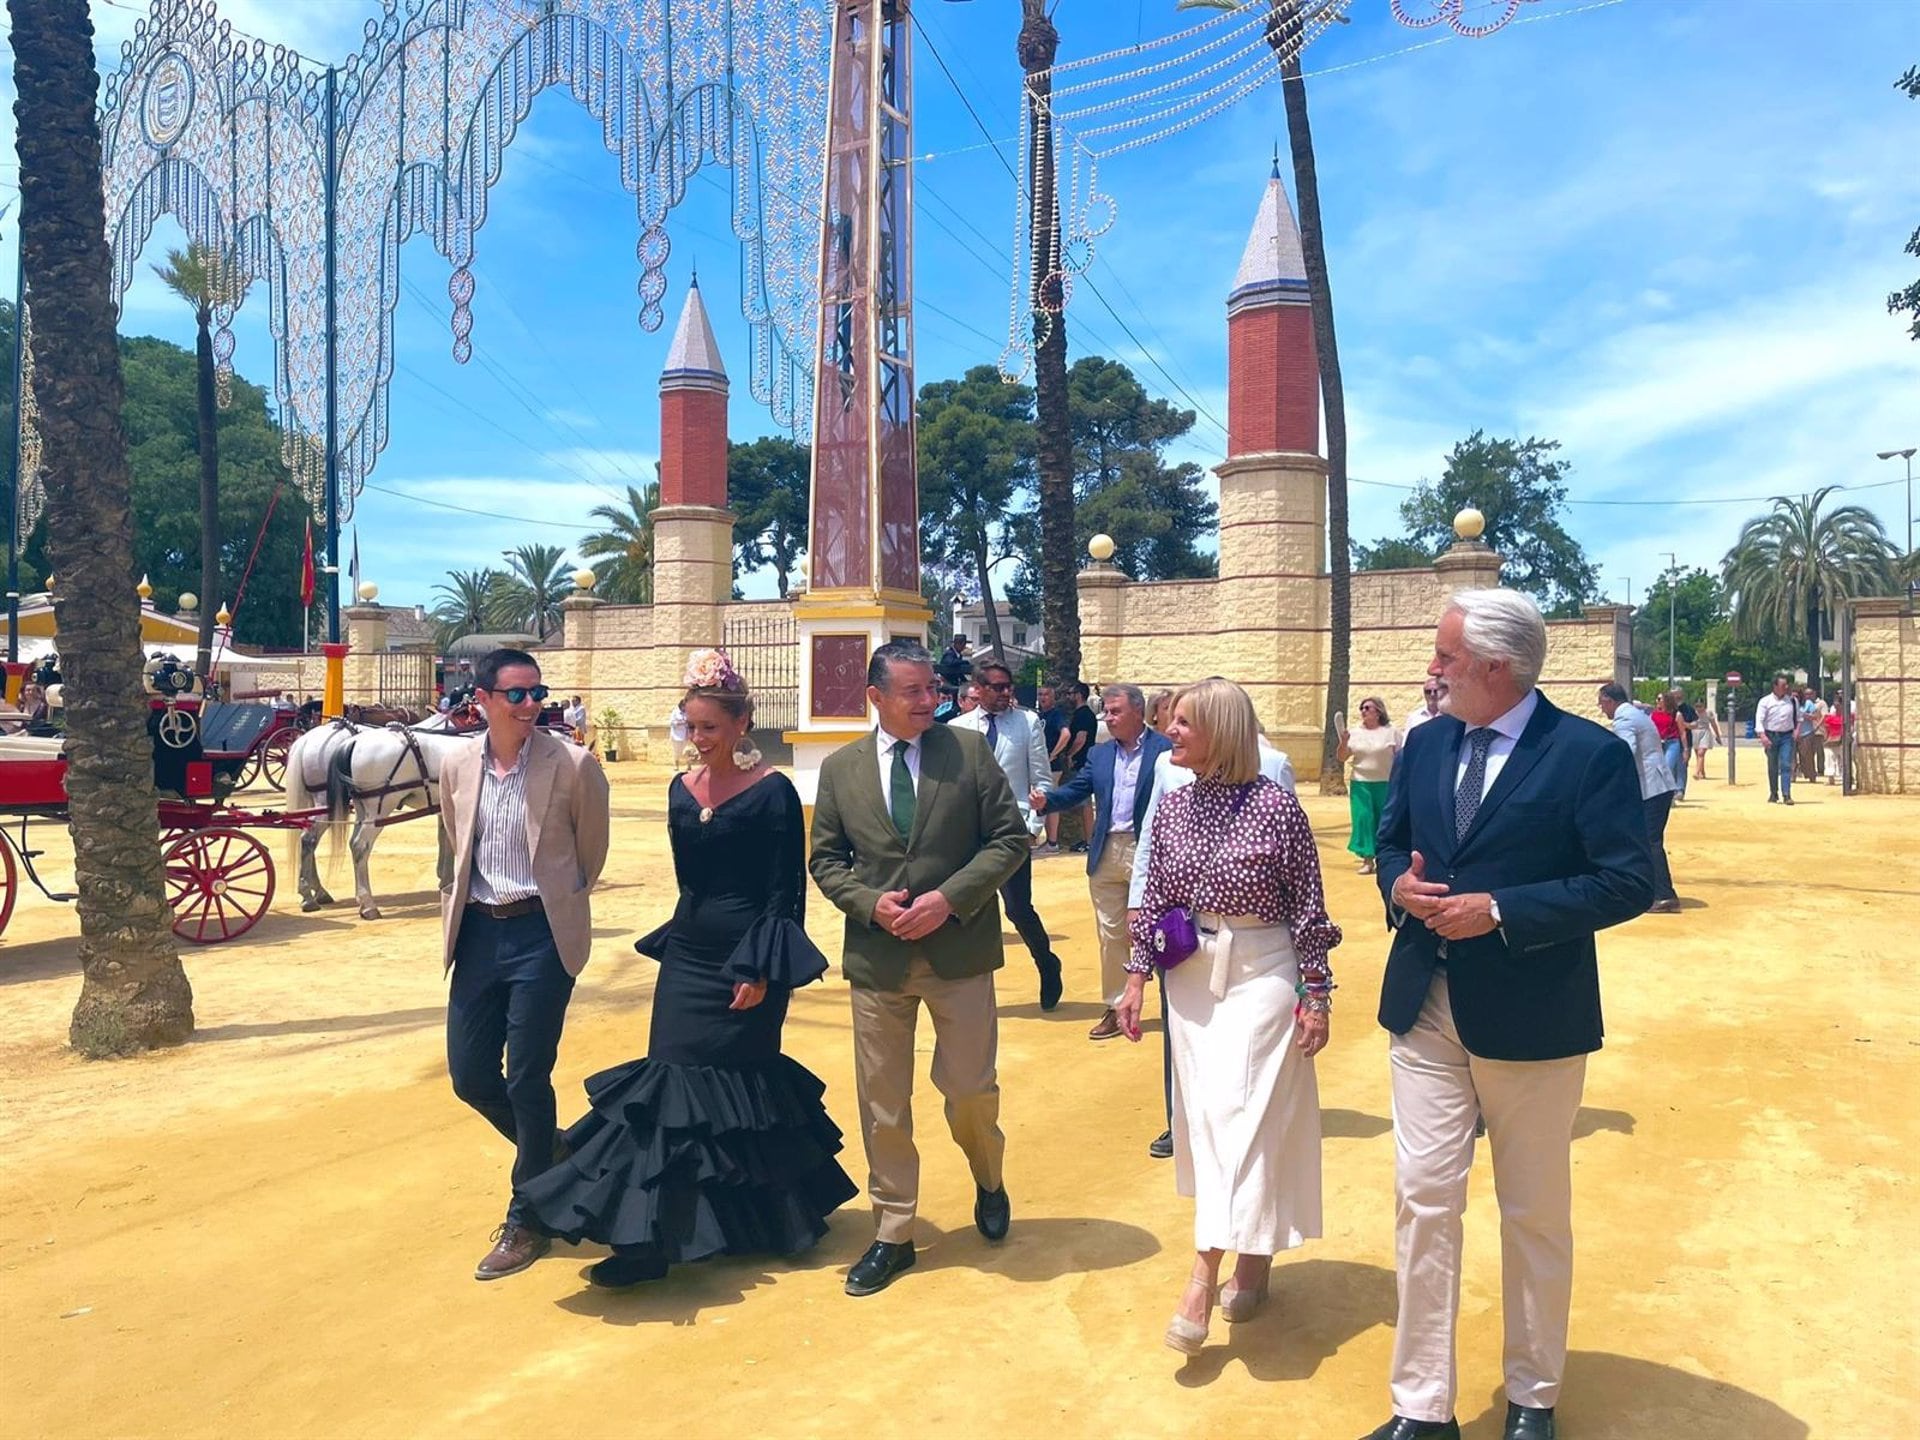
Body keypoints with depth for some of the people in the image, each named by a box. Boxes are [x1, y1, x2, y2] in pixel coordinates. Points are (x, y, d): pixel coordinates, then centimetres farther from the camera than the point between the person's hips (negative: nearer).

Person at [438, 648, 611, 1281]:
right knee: (470, 1076, 9)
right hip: (478, 932, 5)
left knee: (527, 1082, 0)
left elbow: (591, 852, 4)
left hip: (541, 933, -5)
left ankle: (526, 1220, 19)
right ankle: (549, 1159, 36)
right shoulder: (458, 768, 3)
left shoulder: (573, 765, -10)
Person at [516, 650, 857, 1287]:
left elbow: (788, 891, -12)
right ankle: (653, 1238, 10)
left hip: (746, 960, -6)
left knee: (741, 1086, 4)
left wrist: (761, 969, -16)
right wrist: (683, 937, 16)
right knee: (669, 1081, 4)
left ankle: (775, 1218, 24)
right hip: (688, 955, 6)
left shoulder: (772, 792, -11)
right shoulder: (682, 789, 7)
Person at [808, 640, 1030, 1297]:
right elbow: (825, 859, 8)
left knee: (970, 1087, 6)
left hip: (959, 950, -1)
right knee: (883, 1103, 8)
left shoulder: (970, 751, -2)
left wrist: (949, 898, -14)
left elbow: (1010, 836, -3)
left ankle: (989, 1181, 40)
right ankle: (892, 1235, 24)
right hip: (877, 957, 2)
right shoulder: (841, 768, 4)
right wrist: (870, 903, -11)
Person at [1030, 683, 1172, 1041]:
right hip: (1106, 854, 6)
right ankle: (1116, 1008, 22)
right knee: (1111, 934, 11)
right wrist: (1046, 799, -15)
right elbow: (1076, 790, 6)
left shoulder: (1164, 750, -7)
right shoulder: (1100, 754, 11)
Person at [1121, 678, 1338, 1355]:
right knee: (1207, 1114, 9)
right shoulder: (1174, 804, 3)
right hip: (1190, 975, 5)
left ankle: (1204, 1278, -2)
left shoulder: (1275, 804, -12)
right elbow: (1155, 900, 9)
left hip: (1260, 975, -5)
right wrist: (1136, 977, 6)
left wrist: (1316, 996, -7)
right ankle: (1247, 1260, 25)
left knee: (1241, 1114, -6)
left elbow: (1308, 908, -7)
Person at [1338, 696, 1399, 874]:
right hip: (1361, 784, 2)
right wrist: (1344, 742, -12)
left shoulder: (1391, 732, 0)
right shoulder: (1355, 733, 7)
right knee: (1363, 818, -4)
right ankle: (1367, 859, 1)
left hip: (1386, 784, -2)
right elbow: (1341, 758, 7)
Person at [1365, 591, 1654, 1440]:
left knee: (1534, 1212, 13)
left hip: (1531, 1018, -4)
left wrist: (1500, 911, -22)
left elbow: (1628, 883, -15)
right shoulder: (1426, 743, 5)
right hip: (1425, 1009, 4)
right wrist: (1399, 885, -8)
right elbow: (1391, 839, 15)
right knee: (1423, 1199, 5)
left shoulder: (1591, 755, -12)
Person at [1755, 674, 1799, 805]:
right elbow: (1759, 719, -8)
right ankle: (1773, 794, 20)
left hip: (1787, 736, 1)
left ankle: (1787, 795, -10)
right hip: (1771, 735, -1)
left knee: (1786, 765, -8)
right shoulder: (1765, 701, -3)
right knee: (1772, 767, 8)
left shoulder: (1792, 701, 5)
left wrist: (1797, 729, 0)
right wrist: (1763, 735, -19)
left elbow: (1798, 717, 16)